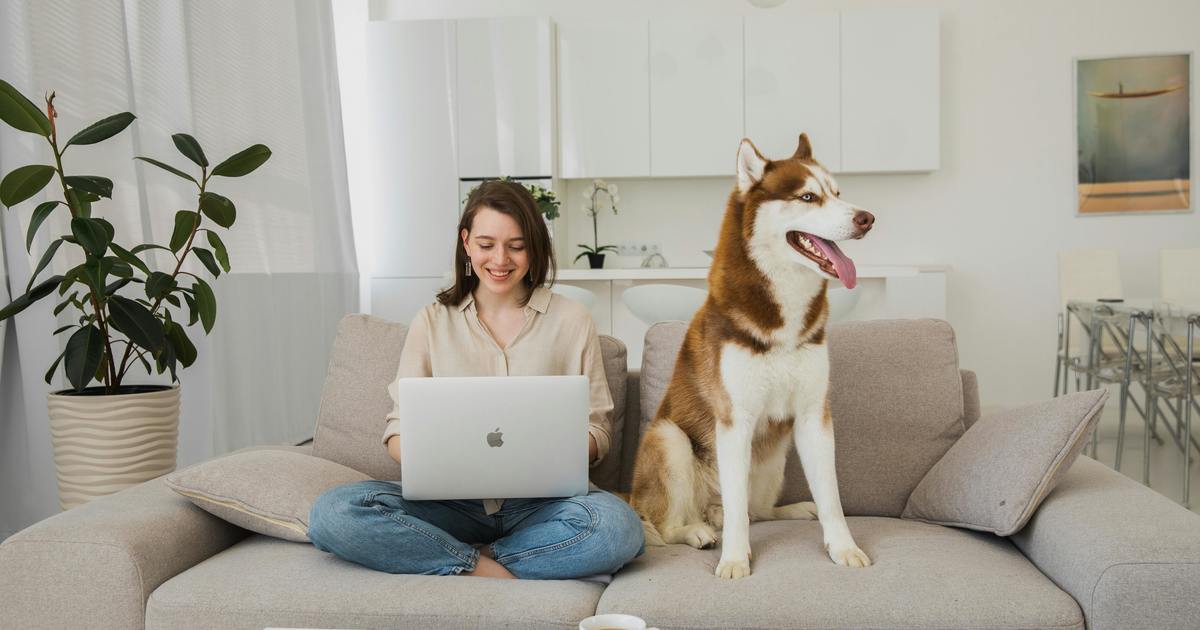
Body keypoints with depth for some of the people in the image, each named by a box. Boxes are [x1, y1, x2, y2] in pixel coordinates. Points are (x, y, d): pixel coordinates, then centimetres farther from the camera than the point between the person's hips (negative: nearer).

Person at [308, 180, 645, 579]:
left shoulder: (572, 320, 6)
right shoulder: (432, 322, 9)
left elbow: (597, 430, 6)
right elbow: (399, 427, 7)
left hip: (542, 503, 0)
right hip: (450, 500, 1)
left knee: (617, 527, -33)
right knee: (332, 513, -24)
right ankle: (486, 570, -17)